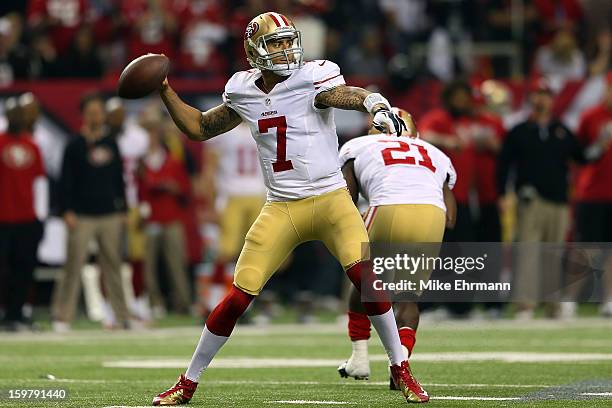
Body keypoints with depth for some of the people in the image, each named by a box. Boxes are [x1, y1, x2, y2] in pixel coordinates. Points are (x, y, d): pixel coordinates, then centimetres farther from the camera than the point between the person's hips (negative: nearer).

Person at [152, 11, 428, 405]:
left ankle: (402, 371, -5)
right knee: (239, 297, -2)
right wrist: (165, 91, 11)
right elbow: (200, 128, 20)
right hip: (281, 209, 3)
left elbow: (351, 95, -30)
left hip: (331, 200, -3)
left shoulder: (313, 79, -9)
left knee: (366, 277, -22)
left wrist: (377, 105, -52)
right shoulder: (244, 92, 5)